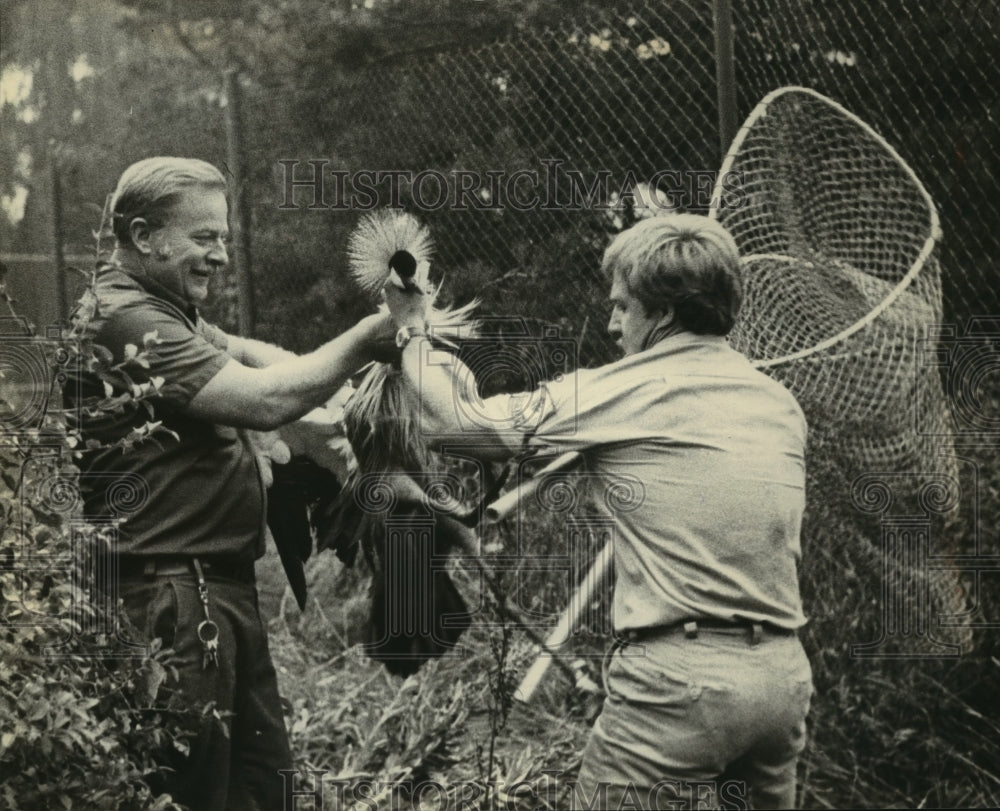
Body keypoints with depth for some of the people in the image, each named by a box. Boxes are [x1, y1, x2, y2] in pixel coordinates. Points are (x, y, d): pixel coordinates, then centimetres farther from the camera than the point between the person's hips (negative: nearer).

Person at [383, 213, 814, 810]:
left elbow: (458, 421, -1)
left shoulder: (623, 392, -6)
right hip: (785, 675, 7)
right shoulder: (782, 404, 12)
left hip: (678, 676, -7)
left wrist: (412, 327, 15)